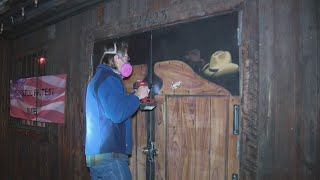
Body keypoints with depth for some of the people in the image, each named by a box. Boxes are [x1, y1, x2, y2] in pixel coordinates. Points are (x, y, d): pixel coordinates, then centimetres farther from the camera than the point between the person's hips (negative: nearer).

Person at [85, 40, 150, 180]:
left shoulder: (100, 77, 19)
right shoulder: (109, 78, -13)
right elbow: (117, 114, -23)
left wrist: (134, 98, 14)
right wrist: (137, 96, -9)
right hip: (109, 154, -10)